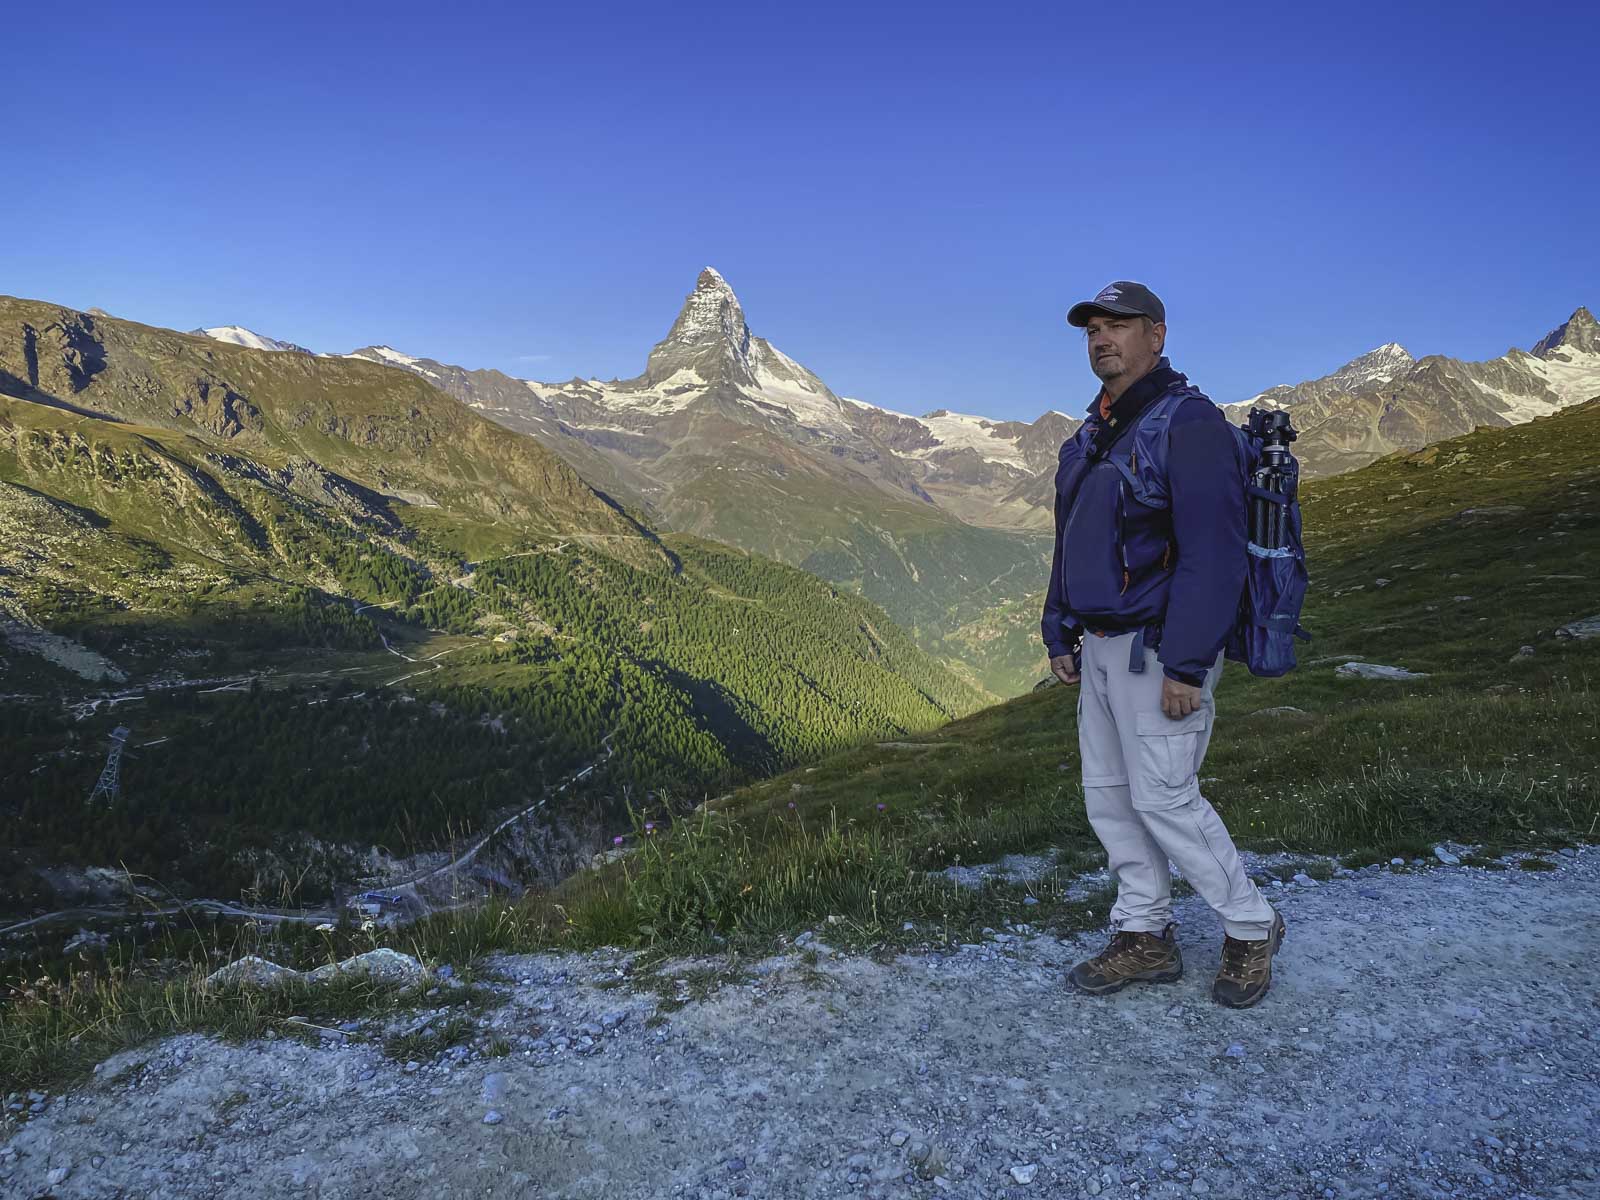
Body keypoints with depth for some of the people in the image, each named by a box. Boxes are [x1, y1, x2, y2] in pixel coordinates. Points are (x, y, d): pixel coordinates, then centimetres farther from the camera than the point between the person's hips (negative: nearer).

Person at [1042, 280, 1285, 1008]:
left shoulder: (1188, 423, -15)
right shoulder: (1095, 434, 13)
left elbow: (1213, 554, -22)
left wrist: (1186, 666, -24)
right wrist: (1059, 634, 14)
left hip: (1160, 651, -9)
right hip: (1103, 645, 9)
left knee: (1163, 797, -4)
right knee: (1108, 792, 11)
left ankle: (1250, 928, 18)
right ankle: (1145, 938, 24)